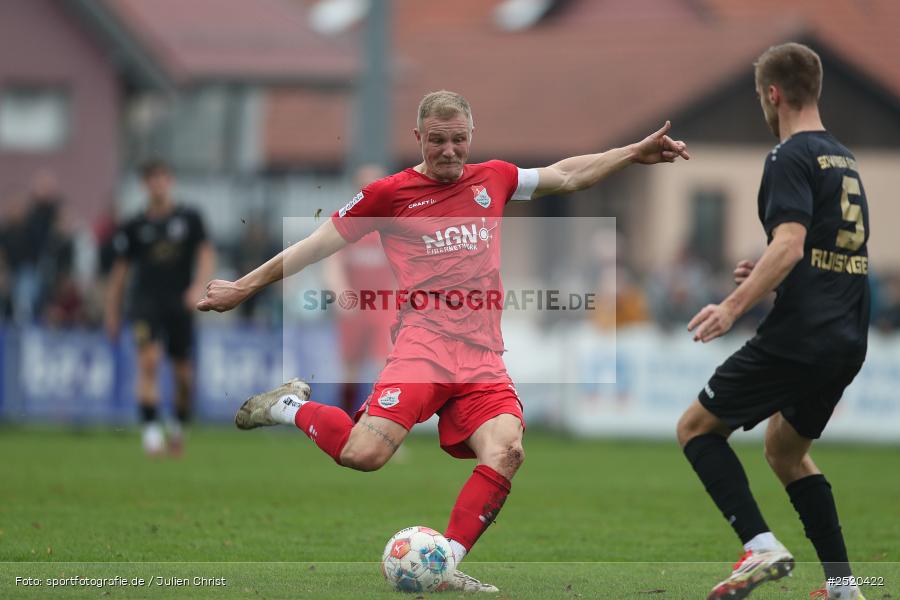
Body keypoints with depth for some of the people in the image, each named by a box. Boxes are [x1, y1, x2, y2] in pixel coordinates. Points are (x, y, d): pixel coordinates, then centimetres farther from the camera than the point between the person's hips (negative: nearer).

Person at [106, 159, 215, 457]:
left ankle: (178, 427, 27)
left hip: (180, 304, 1)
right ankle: (151, 430, -22)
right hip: (146, 301, -1)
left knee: (184, 374, 3)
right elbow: (120, 269, 13)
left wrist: (198, 286, -17)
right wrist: (112, 311, 11)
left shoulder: (189, 218, 5)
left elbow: (206, 254, 1)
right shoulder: (135, 226, 7)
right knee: (148, 360, -21)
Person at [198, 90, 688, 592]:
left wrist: (635, 152, 29)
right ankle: (292, 406, 7)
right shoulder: (390, 193, 6)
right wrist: (244, 287, 13)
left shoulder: (493, 179, 17)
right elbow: (317, 245, 11)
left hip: (484, 357, 4)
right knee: (364, 453, -24)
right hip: (426, 341, -4)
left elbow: (568, 176, 31)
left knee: (506, 450, -24)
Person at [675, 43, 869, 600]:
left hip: (799, 338, -9)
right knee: (786, 450, 24)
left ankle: (760, 545, -15)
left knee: (696, 428, 2)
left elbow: (790, 244, -23)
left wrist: (735, 304, -29)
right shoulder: (844, 159, 18)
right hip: (848, 340, 9)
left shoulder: (791, 157, -10)